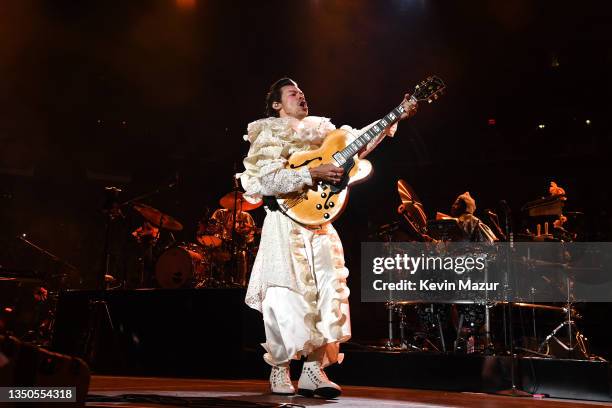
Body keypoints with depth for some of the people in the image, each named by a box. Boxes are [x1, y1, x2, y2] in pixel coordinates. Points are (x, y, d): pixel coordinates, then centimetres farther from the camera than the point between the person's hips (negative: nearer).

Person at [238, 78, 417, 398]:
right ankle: (279, 370, 7)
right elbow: (266, 181, -12)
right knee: (287, 294, -7)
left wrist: (397, 116, 5)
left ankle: (313, 369, 1)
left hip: (319, 222, 6)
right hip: (286, 223, -5)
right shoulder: (268, 134, 2)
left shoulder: (321, 130, 19)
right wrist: (311, 174, -20)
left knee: (329, 290, -4)